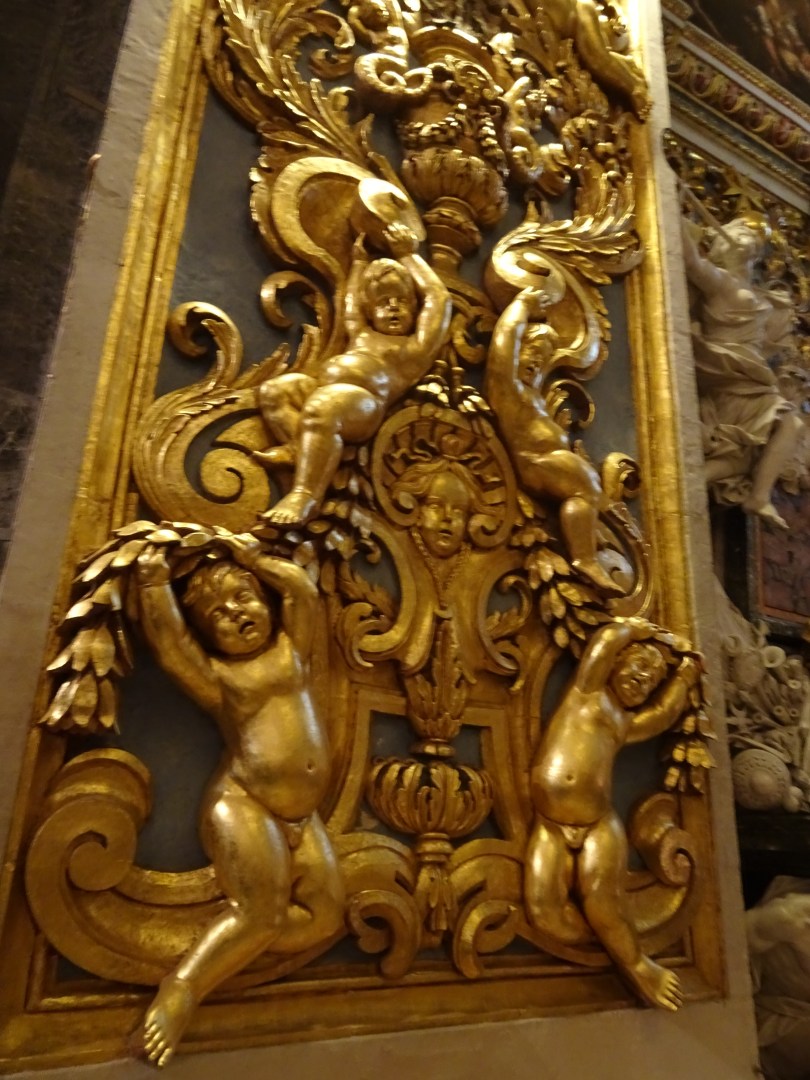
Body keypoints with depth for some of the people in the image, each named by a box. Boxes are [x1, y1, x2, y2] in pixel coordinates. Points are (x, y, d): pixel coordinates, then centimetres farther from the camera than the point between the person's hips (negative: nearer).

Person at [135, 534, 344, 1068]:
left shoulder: (290, 650, 12)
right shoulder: (216, 676, 1)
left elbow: (305, 591, 5)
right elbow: (169, 645, -12)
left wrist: (257, 560, 10)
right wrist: (155, 584, -11)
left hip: (301, 815, 6)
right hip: (242, 803, -5)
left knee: (324, 914, 0)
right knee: (260, 909, -18)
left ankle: (222, 949, 7)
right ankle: (179, 987, -1)